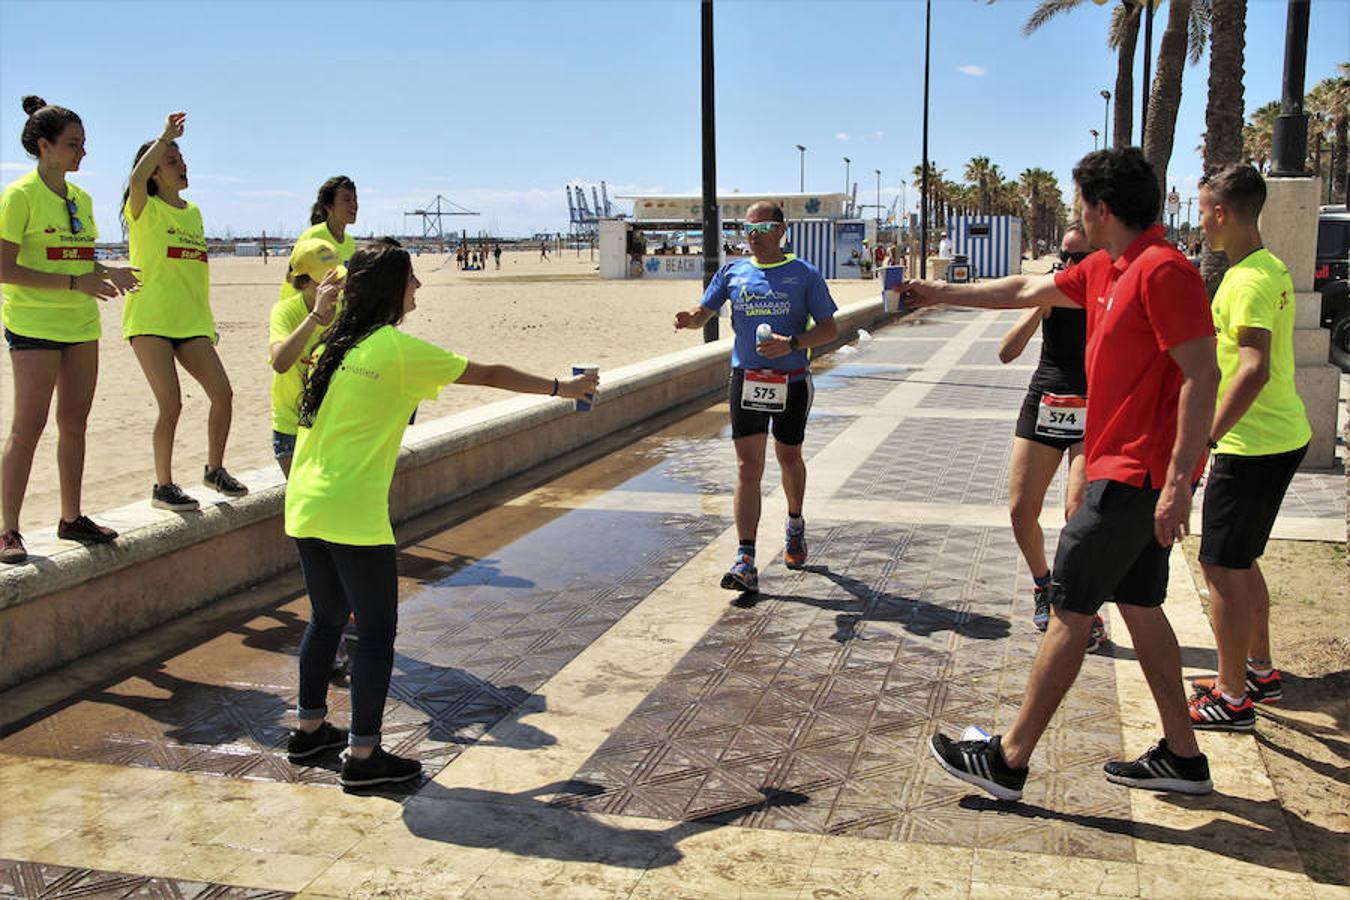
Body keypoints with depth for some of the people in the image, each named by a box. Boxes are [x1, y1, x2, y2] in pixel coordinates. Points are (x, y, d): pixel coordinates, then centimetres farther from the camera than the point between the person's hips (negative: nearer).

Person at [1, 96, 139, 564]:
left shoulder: (81, 198, 13)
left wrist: (105, 273, 2)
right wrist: (75, 282, -19)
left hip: (81, 323, 7)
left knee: (74, 422, 10)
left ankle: (71, 518, 21)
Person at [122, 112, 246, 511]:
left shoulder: (193, 212, 17)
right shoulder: (144, 209, -1)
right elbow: (137, 177, -26)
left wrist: (207, 321, 19)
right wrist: (166, 136, -22)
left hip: (190, 322, 6)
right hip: (150, 320, -6)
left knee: (222, 393, -1)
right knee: (171, 403, -11)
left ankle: (214, 469, 19)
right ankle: (162, 486, 4)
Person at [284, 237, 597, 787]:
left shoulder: (336, 341, 9)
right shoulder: (398, 349, -12)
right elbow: (488, 375, -6)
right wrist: (561, 388, 4)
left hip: (305, 504, 8)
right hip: (354, 514, -8)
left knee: (328, 617, 22)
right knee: (377, 629, 3)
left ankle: (309, 730, 34)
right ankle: (363, 755, 8)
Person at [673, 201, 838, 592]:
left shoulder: (805, 274, -1)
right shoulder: (733, 272, 7)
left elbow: (829, 329, -1)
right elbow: (703, 313, 8)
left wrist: (791, 344, -19)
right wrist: (689, 318, -17)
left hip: (791, 382, -1)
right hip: (746, 380, 1)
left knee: (789, 458, 17)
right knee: (748, 468, -7)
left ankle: (795, 524, 46)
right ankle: (745, 561, -10)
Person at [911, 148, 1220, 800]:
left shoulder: (1162, 270, -17)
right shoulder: (1104, 270, 12)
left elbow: (1202, 376, -22)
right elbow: (1028, 290, 26)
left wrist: (1178, 481, -25)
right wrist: (944, 295, 33)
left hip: (1134, 476, -10)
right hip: (1134, 473, 10)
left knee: (1069, 610, -4)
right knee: (1138, 605, 14)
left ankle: (1009, 760, 5)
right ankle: (1181, 756, 24)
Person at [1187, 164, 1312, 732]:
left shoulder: (1247, 281, -19)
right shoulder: (1273, 270, 12)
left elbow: (1253, 370, -28)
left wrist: (1205, 439, -26)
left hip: (1252, 445, -10)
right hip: (1284, 436, 10)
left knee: (1221, 567, -1)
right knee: (1239, 561, 21)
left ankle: (1233, 698, 8)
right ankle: (1260, 673, 32)